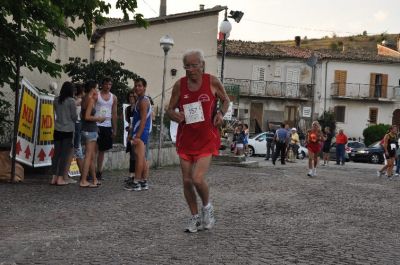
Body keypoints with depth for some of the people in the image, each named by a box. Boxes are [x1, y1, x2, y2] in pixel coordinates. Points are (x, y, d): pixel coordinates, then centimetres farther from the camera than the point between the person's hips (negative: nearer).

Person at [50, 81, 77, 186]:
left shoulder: (56, 100, 4)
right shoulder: (71, 101, -10)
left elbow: (55, 113, 9)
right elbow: (74, 116, -7)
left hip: (57, 130, 5)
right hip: (68, 130, -5)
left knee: (56, 153, 10)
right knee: (65, 154, 1)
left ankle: (54, 177, 12)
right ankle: (60, 178, 1)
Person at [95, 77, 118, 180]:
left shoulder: (114, 98, 11)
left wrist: (114, 129, 10)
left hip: (107, 126, 5)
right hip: (97, 125, -4)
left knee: (102, 150, 9)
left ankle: (99, 172, 15)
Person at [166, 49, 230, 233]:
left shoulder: (212, 82, -6)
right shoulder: (179, 85, -1)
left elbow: (226, 100, 10)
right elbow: (170, 109, 8)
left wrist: (221, 113, -9)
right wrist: (175, 115, -15)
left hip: (206, 140, -3)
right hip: (185, 138, 3)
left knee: (198, 179, -16)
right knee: (187, 181, 6)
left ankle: (207, 207, 16)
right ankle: (195, 218, 25)